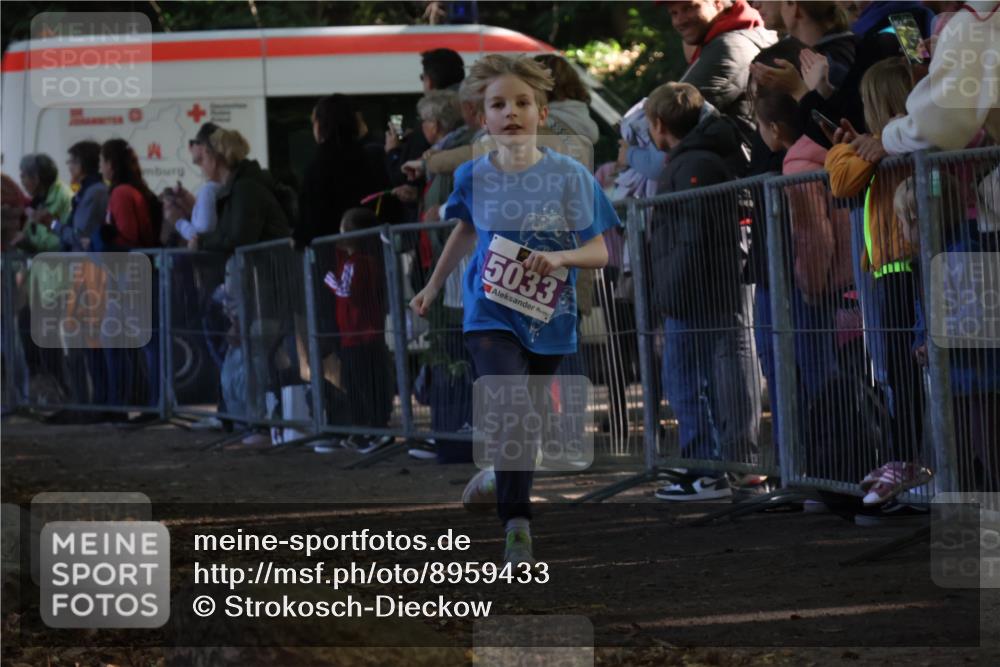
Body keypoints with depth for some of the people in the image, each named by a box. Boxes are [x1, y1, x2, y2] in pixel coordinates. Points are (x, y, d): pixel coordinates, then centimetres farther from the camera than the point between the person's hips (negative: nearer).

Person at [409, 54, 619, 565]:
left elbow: (599, 252, -4)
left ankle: (499, 477, 45)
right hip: (491, 317, -1)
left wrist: (560, 257, -23)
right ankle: (517, 528, -18)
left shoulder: (569, 176, -7)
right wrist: (434, 285, 27)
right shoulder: (474, 177, -1)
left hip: (549, 322, 1)